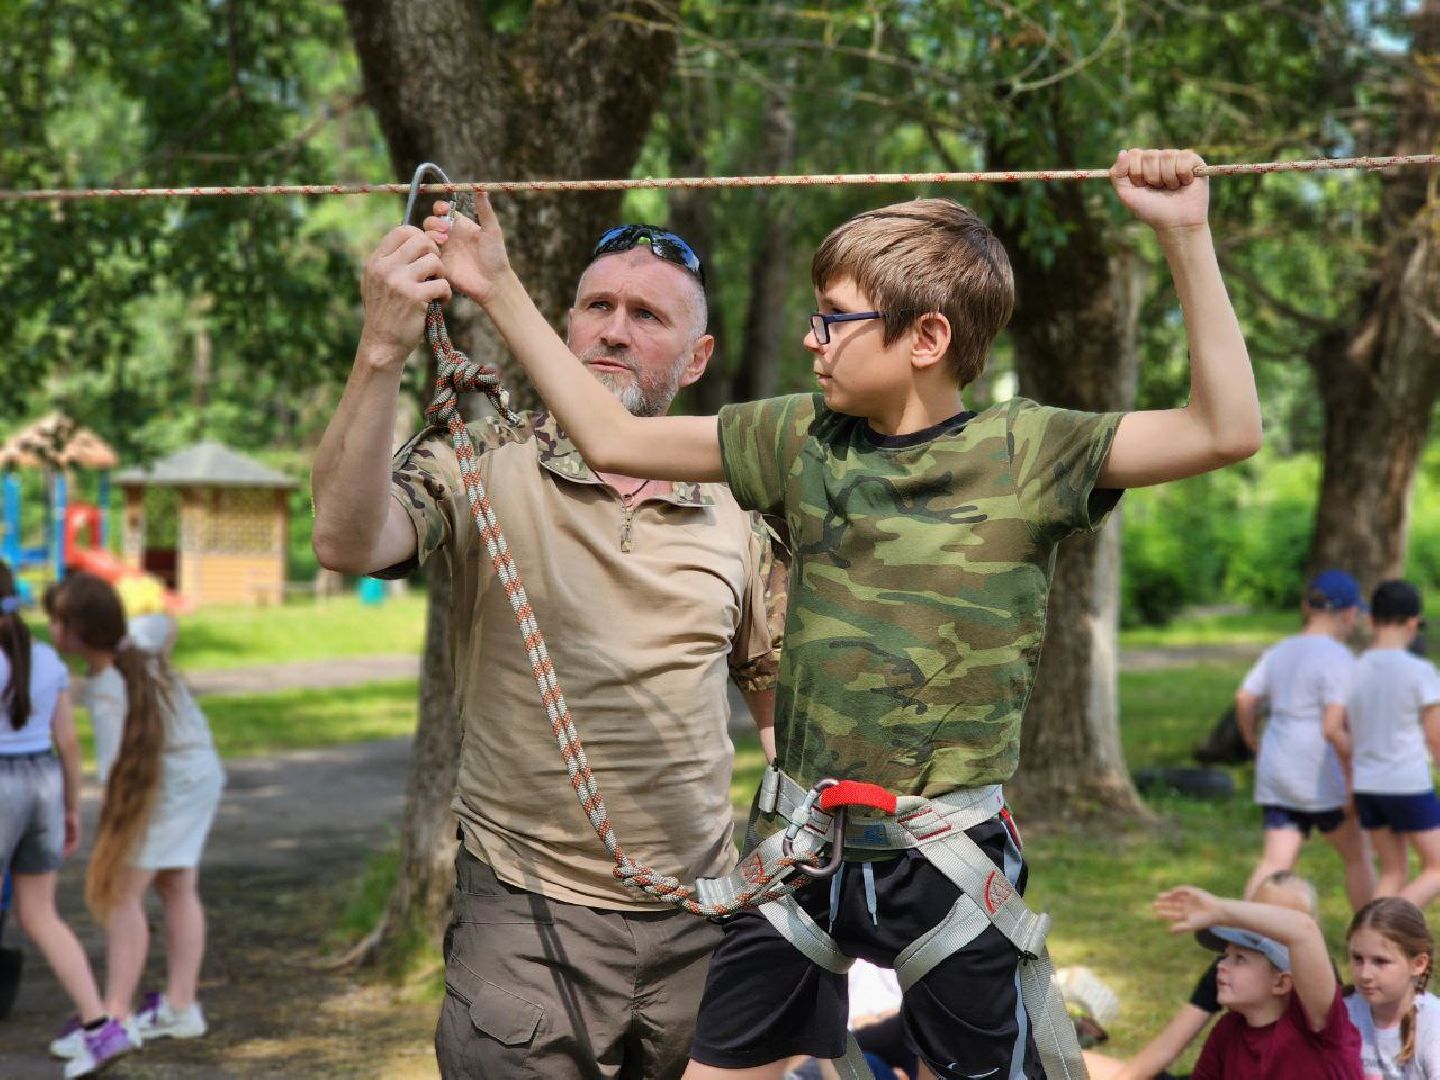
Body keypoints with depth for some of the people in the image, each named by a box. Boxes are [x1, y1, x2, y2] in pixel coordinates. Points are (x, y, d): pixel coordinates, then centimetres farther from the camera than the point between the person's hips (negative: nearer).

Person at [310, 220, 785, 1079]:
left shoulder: (736, 513, 6)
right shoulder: (481, 469, -4)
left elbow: (778, 688, 17)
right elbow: (348, 540, -24)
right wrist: (384, 353, -32)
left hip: (703, 923, 4)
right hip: (528, 920, -3)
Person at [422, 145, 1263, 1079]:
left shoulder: (1023, 451, -8)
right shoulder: (802, 438, 3)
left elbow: (1228, 431, -17)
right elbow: (612, 439, 9)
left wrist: (1185, 237, -22)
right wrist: (499, 290, 9)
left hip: (951, 859, -4)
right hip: (799, 847, 4)